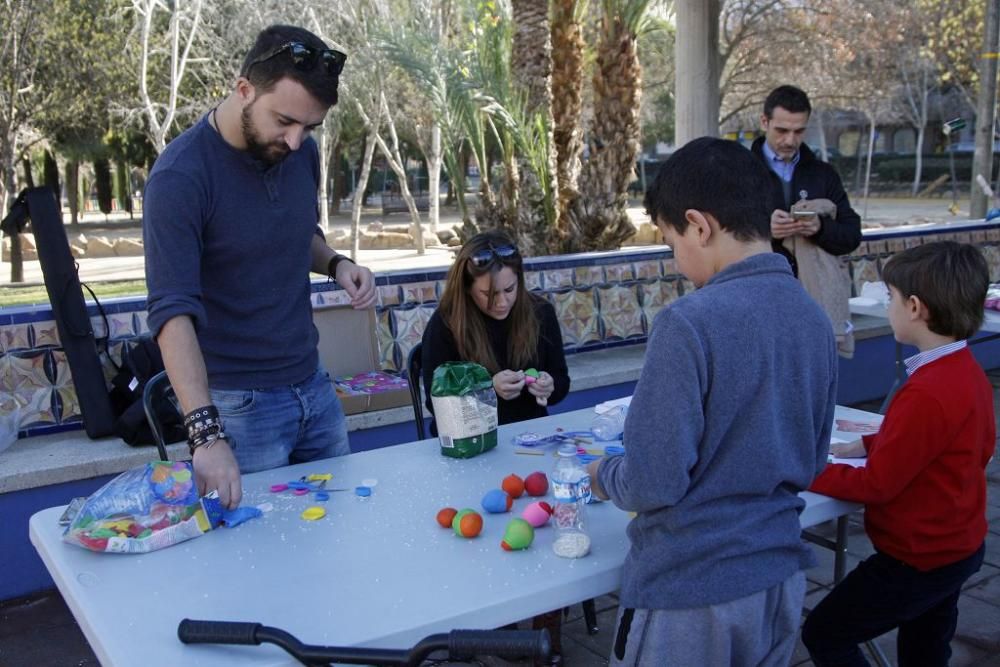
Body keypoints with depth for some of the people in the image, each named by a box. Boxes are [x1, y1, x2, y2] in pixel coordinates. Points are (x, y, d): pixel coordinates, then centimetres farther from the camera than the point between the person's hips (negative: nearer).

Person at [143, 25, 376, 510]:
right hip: (237, 403, -6)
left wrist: (335, 264, -5)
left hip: (313, 384, 6)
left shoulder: (301, 152, -1)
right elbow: (173, 312, -26)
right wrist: (205, 432, -36)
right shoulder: (180, 177, -20)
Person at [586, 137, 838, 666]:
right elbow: (812, 460, 10)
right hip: (780, 577, 7)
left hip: (690, 589, -6)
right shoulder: (814, 318, 0)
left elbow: (654, 483, -22)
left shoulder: (689, 324, -23)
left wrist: (604, 475, -2)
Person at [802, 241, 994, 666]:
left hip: (919, 559, -9)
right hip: (955, 547, 9)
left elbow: (876, 484, -22)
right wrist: (870, 445, 5)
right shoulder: (968, 371, -1)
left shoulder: (926, 395, -30)